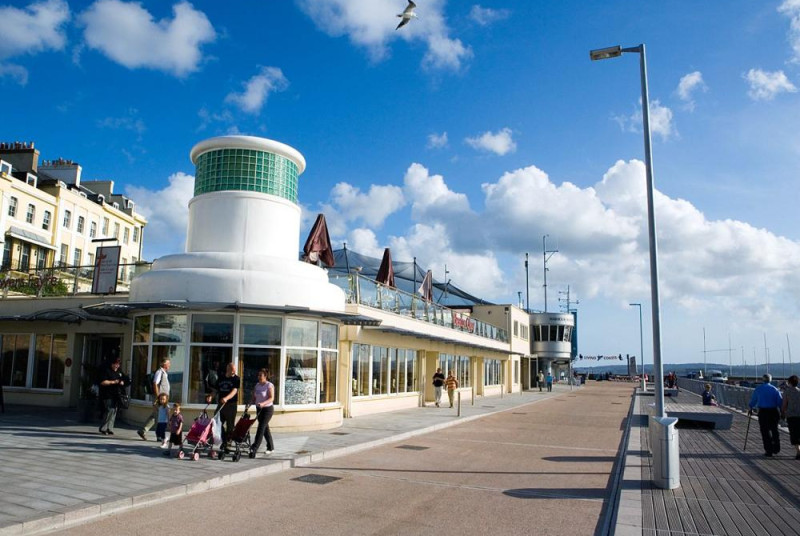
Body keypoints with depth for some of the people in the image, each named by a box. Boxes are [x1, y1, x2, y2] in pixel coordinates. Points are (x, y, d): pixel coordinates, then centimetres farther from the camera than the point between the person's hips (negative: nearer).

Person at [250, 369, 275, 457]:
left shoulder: (269, 385, -13)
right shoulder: (257, 385, 8)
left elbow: (272, 398, -20)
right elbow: (254, 397, 14)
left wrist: (263, 403, -34)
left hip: (267, 408, -7)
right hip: (259, 409, 7)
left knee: (261, 428, -11)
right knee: (265, 428, 14)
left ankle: (254, 448, -12)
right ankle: (270, 447, 27)